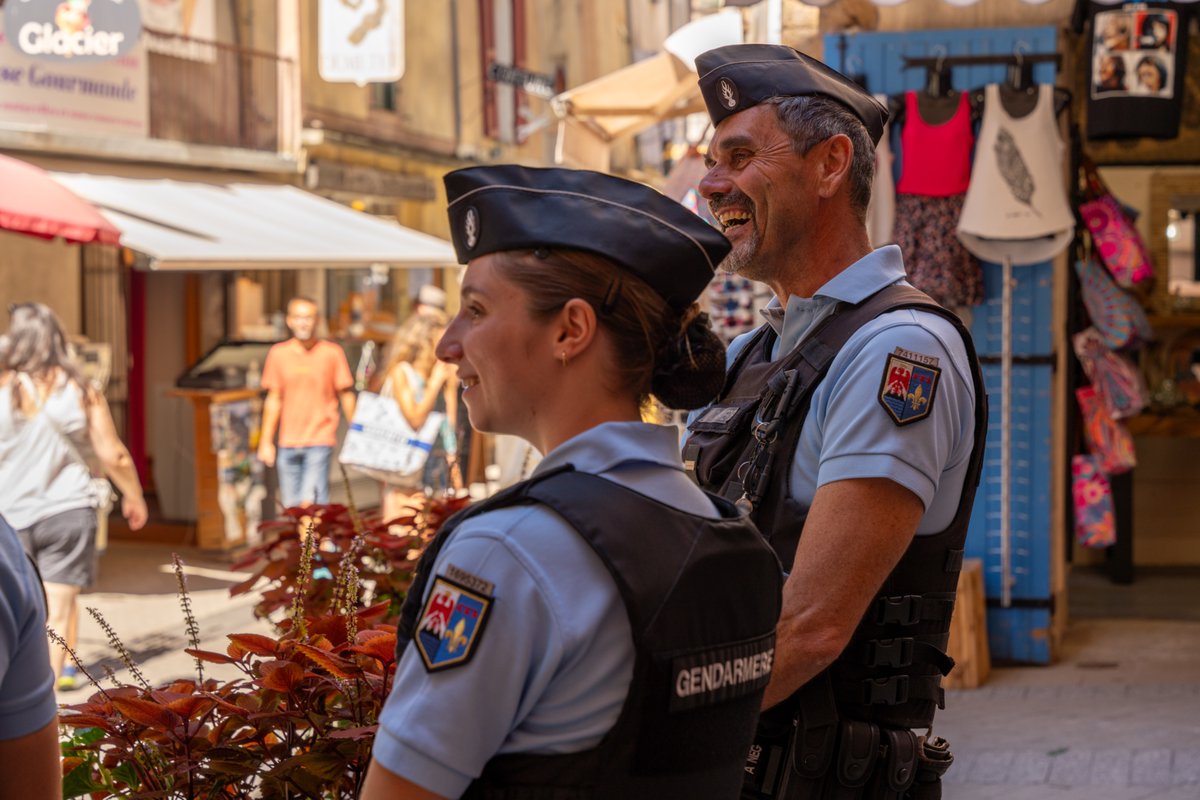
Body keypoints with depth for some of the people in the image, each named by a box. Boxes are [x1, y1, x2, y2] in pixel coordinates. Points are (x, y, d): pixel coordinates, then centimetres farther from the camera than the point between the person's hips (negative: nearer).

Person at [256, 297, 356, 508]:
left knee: (310, 504, -15)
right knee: (291, 507, 5)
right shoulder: (278, 354, 5)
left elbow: (346, 395, 3)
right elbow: (274, 400, 9)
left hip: (320, 441, -3)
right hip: (288, 442, 3)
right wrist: (266, 441, 7)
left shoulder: (332, 353, -1)